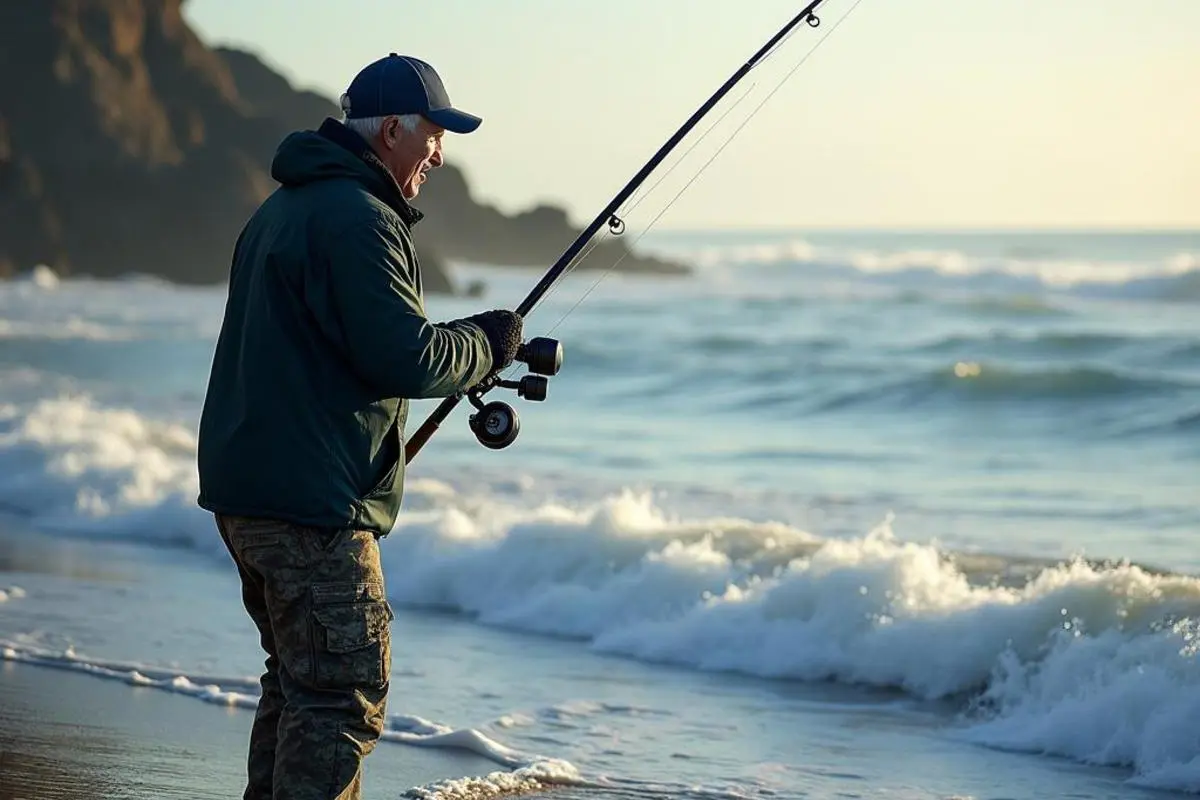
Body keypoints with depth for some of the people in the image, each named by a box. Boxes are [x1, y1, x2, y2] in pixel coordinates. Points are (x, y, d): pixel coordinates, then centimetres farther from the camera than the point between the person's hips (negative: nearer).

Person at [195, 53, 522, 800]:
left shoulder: (284, 208, 18)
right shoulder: (359, 219, -16)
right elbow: (405, 360, -21)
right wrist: (488, 343, -3)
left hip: (246, 487, 11)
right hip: (312, 502, -11)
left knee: (298, 680, 19)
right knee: (344, 696, -7)